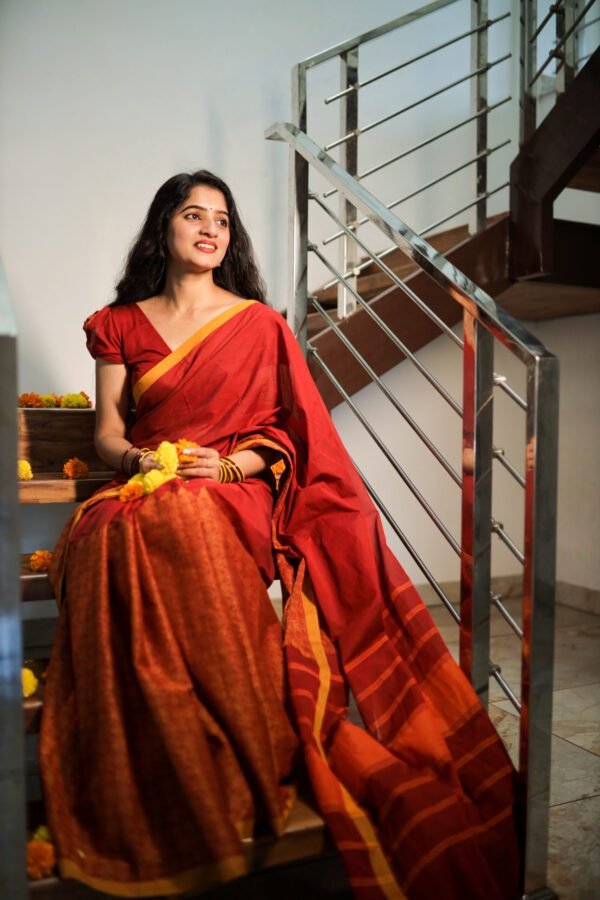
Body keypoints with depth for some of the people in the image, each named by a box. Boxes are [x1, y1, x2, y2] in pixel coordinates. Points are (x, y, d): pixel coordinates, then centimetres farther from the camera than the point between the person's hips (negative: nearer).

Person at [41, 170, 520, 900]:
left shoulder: (259, 324, 12)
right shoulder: (121, 325, 17)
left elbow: (289, 435, 7)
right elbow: (107, 432, 12)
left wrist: (229, 466, -11)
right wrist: (139, 459, -10)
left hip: (237, 493, -2)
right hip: (143, 491, 2)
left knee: (187, 529, -38)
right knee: (112, 541, -34)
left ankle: (226, 779, -22)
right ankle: (130, 810, -18)